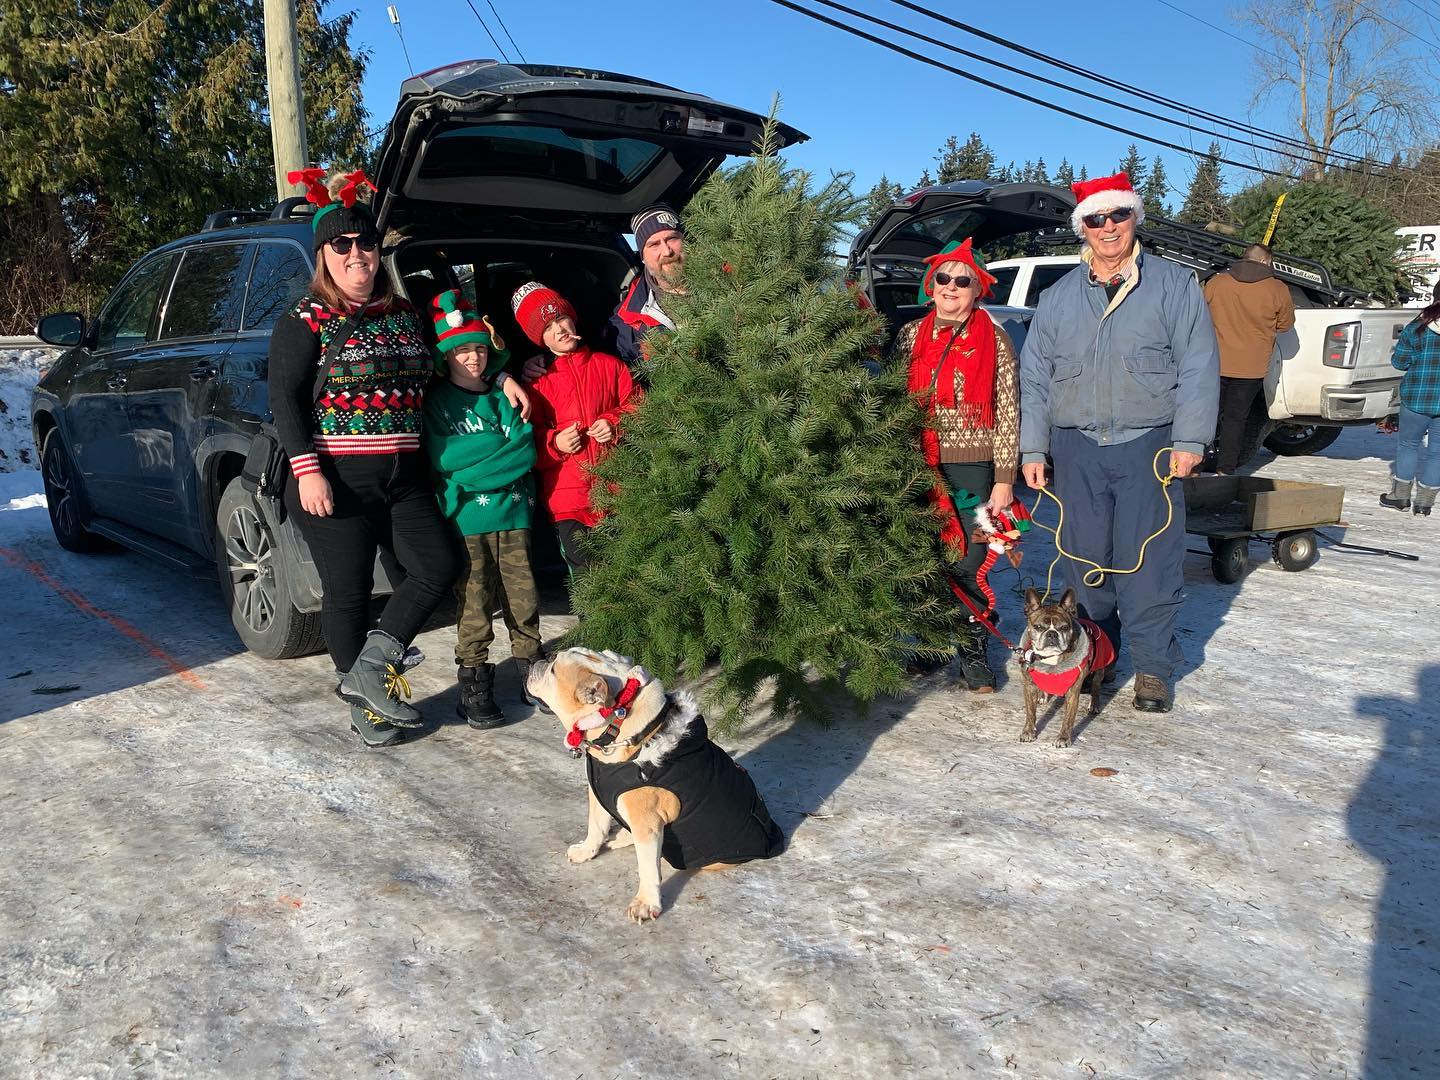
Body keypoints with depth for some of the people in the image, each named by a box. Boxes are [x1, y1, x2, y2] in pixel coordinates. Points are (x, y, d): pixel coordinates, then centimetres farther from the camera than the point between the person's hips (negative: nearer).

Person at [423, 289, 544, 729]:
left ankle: (532, 676, 18)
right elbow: (443, 458, -9)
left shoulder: (505, 394, 13)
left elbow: (527, 450, 2)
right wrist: (503, 445, -8)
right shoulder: (437, 400, 5)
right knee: (473, 606, -2)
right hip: (466, 519, -3)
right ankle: (474, 688, 8)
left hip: (514, 514, 3)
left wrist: (472, 458, -8)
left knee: (524, 599, 5)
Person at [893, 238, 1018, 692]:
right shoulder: (911, 335, 8)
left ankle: (974, 650, 13)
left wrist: (1004, 479, -6)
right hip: (919, 464, 3)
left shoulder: (993, 339, 0)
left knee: (969, 563, -2)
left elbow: (1008, 412, -2)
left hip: (973, 465, -2)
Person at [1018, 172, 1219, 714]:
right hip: (1076, 449, 3)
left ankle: (1153, 668, 11)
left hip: (1148, 447, -2)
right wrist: (1032, 447, 3)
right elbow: (1034, 376, 10)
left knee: (1148, 563, -2)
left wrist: (1189, 440, -9)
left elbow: (1199, 366, -1)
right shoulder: (1057, 297, 11)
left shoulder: (1173, 285, 4)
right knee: (1084, 560, 7)